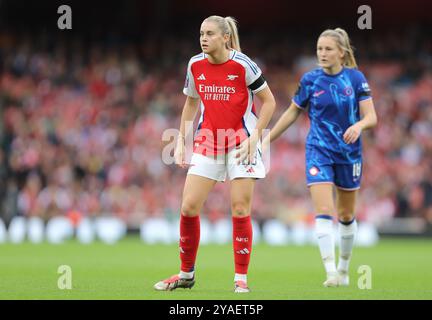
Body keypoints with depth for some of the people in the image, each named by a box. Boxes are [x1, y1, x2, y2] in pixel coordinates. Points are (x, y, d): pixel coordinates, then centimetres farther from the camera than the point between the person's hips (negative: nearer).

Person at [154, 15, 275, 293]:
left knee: (240, 210, -6)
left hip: (241, 142, -4)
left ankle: (241, 279, 4)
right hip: (207, 141, 4)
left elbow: (269, 101, -4)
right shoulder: (195, 65, 1)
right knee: (189, 207, -3)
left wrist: (255, 136, -12)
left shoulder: (242, 65, -12)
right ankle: (186, 274, 12)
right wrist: (182, 140, 9)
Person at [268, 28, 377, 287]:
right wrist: (267, 139, 10)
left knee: (346, 216, 13)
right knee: (323, 211, -17)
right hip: (319, 151, -1)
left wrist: (358, 126, -30)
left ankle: (344, 268, 32)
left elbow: (371, 117, -8)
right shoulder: (310, 80, -3)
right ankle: (331, 272, -22)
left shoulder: (356, 78, -4)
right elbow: (293, 112, 10)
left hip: (349, 153, 1)